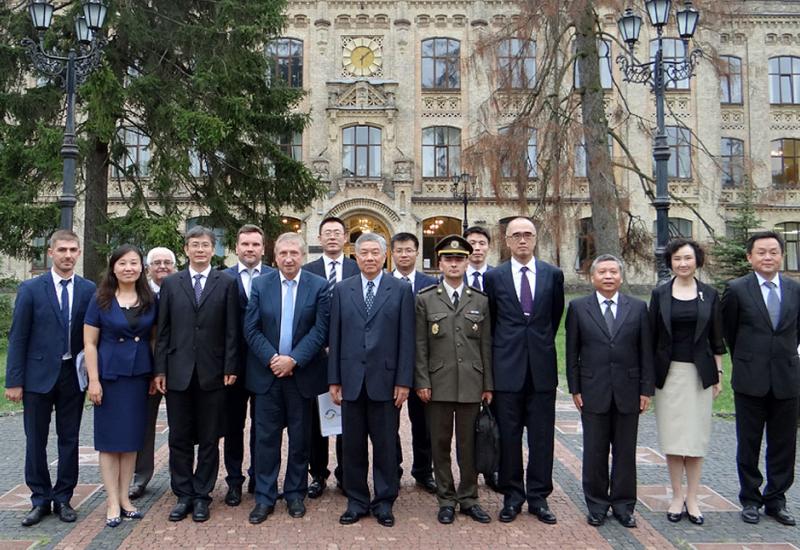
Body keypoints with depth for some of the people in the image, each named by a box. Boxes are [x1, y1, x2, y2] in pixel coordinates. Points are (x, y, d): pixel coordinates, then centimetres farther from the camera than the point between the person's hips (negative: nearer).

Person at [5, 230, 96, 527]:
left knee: (69, 439, 10)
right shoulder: (30, 289, -4)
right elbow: (17, 337, -4)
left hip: (73, 375, 1)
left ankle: (63, 498, 23)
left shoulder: (89, 290, 0)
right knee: (36, 441, 8)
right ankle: (40, 499, 23)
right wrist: (14, 381, -7)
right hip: (38, 374, -1)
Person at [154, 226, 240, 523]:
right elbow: (163, 330, 6)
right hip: (178, 373, 2)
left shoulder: (226, 283, 1)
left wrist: (230, 368, -6)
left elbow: (231, 330, -1)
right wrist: (160, 369, 1)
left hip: (212, 373, -1)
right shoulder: (170, 283, 7)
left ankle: (202, 495, 20)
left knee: (209, 439, 7)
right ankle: (183, 495, 22)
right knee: (179, 439, 9)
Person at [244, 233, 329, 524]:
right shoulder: (260, 284, 1)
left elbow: (320, 329, -8)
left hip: (302, 373, 0)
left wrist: (293, 360, -16)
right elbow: (251, 328, -2)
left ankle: (295, 494, 25)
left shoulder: (318, 286, -3)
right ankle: (264, 497, 17)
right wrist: (272, 359, -12)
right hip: (267, 372, 1)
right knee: (266, 437, 6)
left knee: (300, 438, 10)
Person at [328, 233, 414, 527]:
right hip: (351, 380, 2)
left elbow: (406, 338, -2)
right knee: (352, 445, 10)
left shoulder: (401, 290, 1)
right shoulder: (342, 290, 7)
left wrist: (404, 381, -6)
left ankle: (384, 502, 23)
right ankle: (356, 501, 25)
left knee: (386, 445, 7)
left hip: (386, 379, -2)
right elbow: (335, 337, 7)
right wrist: (334, 379, 3)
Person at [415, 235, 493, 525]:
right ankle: (446, 499, 21)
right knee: (441, 444, 8)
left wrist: (488, 385, 5)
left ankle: (468, 498, 23)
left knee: (469, 444, 9)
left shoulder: (480, 300, 8)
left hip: (471, 385, 1)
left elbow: (486, 345, 7)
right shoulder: (425, 299, 3)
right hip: (438, 384, -1)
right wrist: (422, 382, -6)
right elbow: (420, 345, 0)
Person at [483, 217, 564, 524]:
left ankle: (538, 497, 20)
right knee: (508, 435, 7)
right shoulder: (494, 277, 2)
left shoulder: (553, 275, 4)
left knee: (542, 436, 7)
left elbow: (556, 315, 15)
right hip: (507, 368, -1)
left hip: (542, 367, 1)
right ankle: (512, 496, 20)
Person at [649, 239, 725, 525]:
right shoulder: (660, 294, 2)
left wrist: (718, 373, 4)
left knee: (696, 437, 4)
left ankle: (692, 499, 15)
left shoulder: (710, 295, 4)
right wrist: (649, 376, 1)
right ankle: (677, 497, 16)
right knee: (672, 437, 4)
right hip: (669, 372, 0)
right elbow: (652, 336, 3)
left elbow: (716, 339, 7)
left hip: (699, 372, 0)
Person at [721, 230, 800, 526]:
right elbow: (728, 331, 6)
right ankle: (750, 499, 21)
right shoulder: (737, 289, -5)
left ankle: (776, 500, 24)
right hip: (750, 379, -2)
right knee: (748, 443, 8)